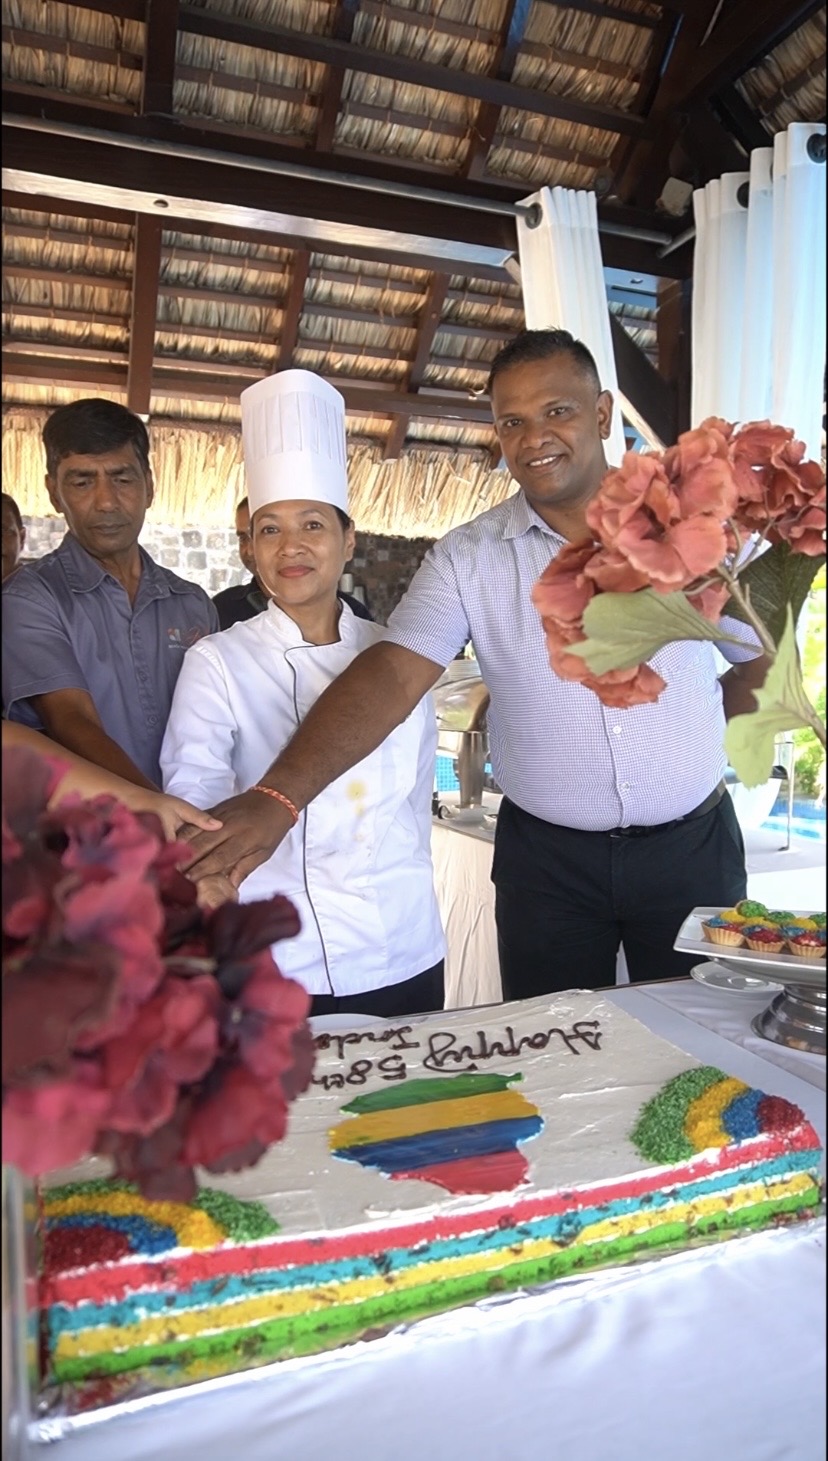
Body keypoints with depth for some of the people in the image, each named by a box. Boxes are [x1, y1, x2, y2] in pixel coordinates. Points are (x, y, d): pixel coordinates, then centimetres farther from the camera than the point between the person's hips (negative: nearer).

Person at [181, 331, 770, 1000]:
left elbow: (765, 660, 8)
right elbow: (392, 673, -19)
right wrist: (278, 796, -32)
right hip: (546, 859, 0)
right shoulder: (468, 558, -6)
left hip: (691, 845, 1)